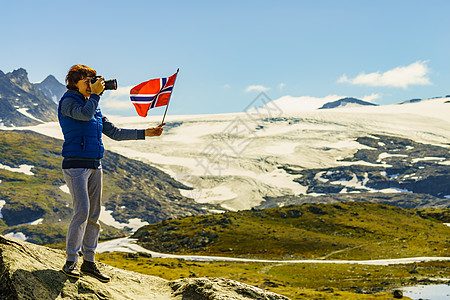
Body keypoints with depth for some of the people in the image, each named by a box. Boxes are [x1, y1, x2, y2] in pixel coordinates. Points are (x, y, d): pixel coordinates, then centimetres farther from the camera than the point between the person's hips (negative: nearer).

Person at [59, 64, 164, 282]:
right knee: (82, 211, -15)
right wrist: (96, 93, -10)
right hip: (75, 165, -8)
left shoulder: (95, 108, 18)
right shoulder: (67, 102, -4)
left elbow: (115, 133, 17)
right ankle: (70, 262, -7)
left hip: (94, 166, 8)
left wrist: (145, 133, 12)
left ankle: (89, 262, 14)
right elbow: (85, 114, -26)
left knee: (94, 215, 7)